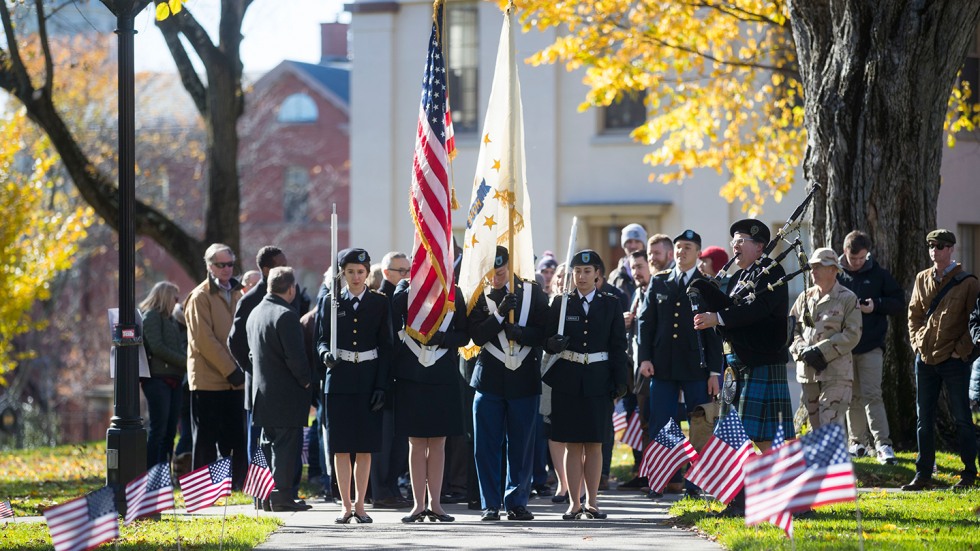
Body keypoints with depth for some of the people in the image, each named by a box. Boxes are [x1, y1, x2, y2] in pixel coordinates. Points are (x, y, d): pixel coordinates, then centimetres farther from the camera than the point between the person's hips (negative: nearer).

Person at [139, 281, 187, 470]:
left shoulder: (171, 319, 22)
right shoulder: (151, 316, -3)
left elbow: (180, 346, 19)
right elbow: (157, 347, -13)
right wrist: (185, 361, -12)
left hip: (174, 380, 8)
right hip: (157, 378, -8)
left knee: (170, 430, 5)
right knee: (158, 429, -10)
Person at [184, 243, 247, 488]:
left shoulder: (237, 294, 16)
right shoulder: (200, 297, -6)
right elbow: (204, 340, -13)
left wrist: (242, 368, 6)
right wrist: (230, 370, -14)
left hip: (234, 380, 6)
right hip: (208, 379, -6)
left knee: (236, 438, 7)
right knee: (206, 440, -2)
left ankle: (238, 484, 11)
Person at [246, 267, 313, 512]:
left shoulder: (255, 313, 10)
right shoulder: (286, 316, -18)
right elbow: (295, 356, -21)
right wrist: (305, 381, -7)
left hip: (262, 389, 9)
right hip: (286, 393, -9)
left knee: (269, 443, 15)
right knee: (286, 444, -4)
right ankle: (282, 496, -4)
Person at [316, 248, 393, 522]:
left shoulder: (379, 302, 5)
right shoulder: (330, 302, 7)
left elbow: (385, 346, 3)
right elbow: (321, 338, 7)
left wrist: (381, 386, -5)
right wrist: (325, 353, -17)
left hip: (368, 380, 0)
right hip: (339, 380, 0)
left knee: (365, 447, 0)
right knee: (341, 446, -1)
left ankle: (360, 504, 8)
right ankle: (346, 506, 4)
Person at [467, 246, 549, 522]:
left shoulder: (532, 292, 4)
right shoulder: (478, 296, 3)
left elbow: (543, 332, 0)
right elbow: (477, 335, -7)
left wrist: (519, 333, -17)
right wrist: (500, 313, -19)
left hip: (524, 378, 0)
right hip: (489, 379, 0)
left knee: (521, 446, 4)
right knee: (487, 446, 0)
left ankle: (517, 502, 12)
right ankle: (490, 504, 7)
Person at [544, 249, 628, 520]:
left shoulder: (610, 305, 7)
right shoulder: (561, 304, 6)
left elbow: (618, 345, 5)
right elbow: (547, 341, 6)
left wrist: (620, 381, -2)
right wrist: (553, 344, -18)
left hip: (598, 381, 0)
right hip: (568, 380, 0)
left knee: (595, 445, 3)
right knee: (572, 445, 0)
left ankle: (592, 502, 9)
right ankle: (574, 503, 5)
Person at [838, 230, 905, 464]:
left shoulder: (878, 275, 2)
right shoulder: (837, 275, 5)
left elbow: (899, 302, 5)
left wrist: (876, 305, -12)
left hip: (871, 347, -3)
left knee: (872, 395, -10)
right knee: (852, 396, 10)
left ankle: (883, 444, -12)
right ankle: (857, 442, 18)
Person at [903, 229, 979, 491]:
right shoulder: (922, 279, 9)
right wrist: (917, 342, 4)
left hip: (954, 360, -5)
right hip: (925, 358, 5)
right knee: (924, 419, 7)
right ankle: (923, 475, 13)